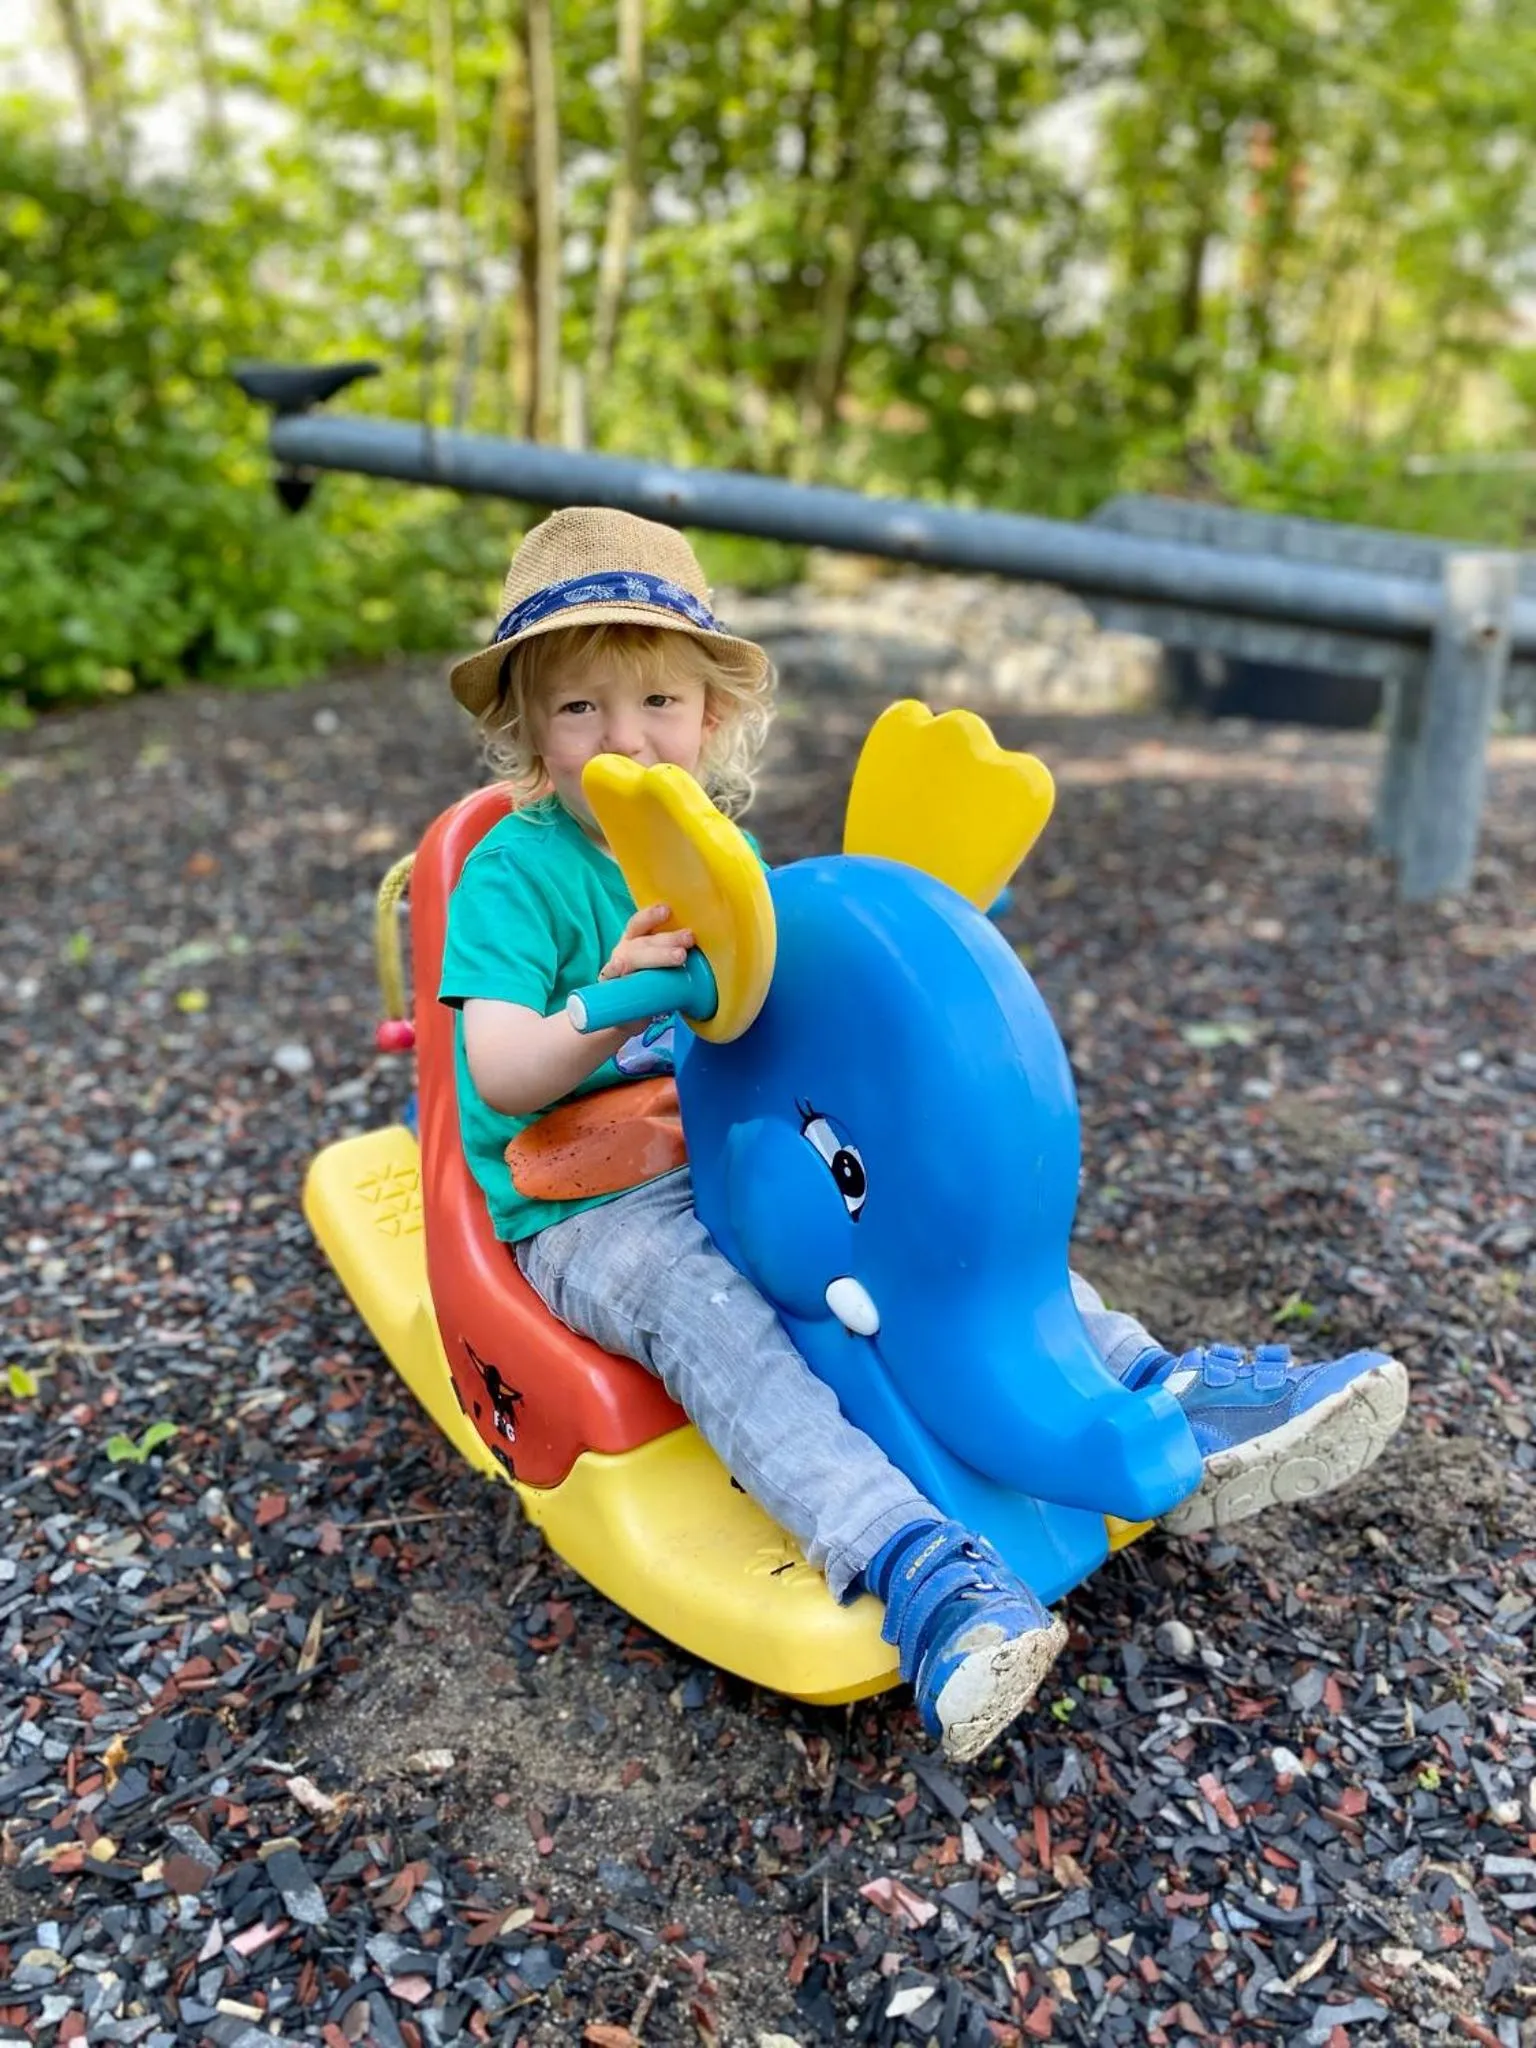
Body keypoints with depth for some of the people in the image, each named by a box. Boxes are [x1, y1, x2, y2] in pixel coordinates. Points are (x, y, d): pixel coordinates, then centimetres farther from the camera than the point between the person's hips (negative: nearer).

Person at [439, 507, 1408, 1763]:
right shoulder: (516, 870, -10)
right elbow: (497, 1073, -23)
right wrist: (606, 1010, -42)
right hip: (588, 1216, -6)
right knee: (702, 1303, -35)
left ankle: (1169, 1405, -15)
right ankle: (918, 1573, -49)